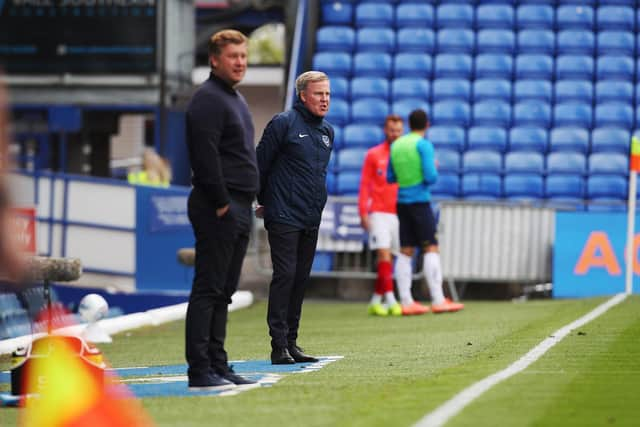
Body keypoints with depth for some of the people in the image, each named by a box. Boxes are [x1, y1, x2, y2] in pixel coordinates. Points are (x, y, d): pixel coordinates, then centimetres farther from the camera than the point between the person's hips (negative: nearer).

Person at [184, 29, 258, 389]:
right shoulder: (209, 100, -11)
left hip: (239, 210, 10)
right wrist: (222, 205, -18)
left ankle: (217, 365, 15)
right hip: (218, 210, -10)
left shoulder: (236, 99, 20)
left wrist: (251, 200, 15)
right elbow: (206, 157, -19)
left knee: (223, 292, 11)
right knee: (208, 289, -9)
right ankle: (200, 370, -9)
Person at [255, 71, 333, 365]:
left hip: (311, 219, 7)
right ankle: (279, 345, -9)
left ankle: (291, 342, 13)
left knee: (301, 279, 8)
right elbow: (260, 163, -5)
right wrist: (265, 200, 4)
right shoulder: (284, 123, -8)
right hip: (284, 216, -7)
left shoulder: (327, 131, 14)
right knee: (285, 275, -10)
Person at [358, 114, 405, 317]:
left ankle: (376, 300, 13)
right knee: (384, 254, -13)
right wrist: (363, 213, -5)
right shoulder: (373, 155, 4)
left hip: (399, 214, 3)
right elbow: (364, 185, 2)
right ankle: (390, 300, -18)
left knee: (387, 259, 4)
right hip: (378, 213, -3)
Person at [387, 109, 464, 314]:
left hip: (402, 203, 6)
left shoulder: (396, 145, 11)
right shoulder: (424, 145, -8)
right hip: (420, 201, -6)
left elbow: (390, 177, 15)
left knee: (406, 251, 6)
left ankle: (406, 301, 2)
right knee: (431, 248, -6)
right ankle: (438, 301, -12)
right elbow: (431, 177, -16)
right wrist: (434, 169, 6)